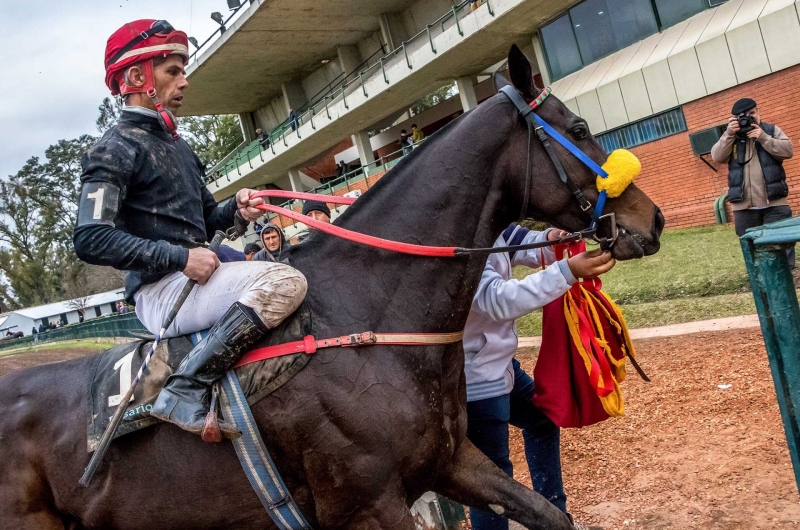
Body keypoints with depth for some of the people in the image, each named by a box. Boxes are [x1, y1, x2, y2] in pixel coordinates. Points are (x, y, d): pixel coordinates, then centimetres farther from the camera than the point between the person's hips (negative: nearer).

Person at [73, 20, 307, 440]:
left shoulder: (176, 146, 21)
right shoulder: (117, 149, -6)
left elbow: (203, 222, 26)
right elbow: (91, 240, -18)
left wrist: (235, 208, 3)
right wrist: (180, 257, -20)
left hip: (192, 277, 9)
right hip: (161, 292, -9)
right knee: (285, 281, -26)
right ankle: (185, 392, -26)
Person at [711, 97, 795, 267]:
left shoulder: (772, 130, 8)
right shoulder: (731, 137, 10)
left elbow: (788, 151, -5)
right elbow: (717, 157, -5)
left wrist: (763, 138, -14)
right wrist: (729, 134, -15)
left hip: (774, 202, -1)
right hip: (744, 204, 1)